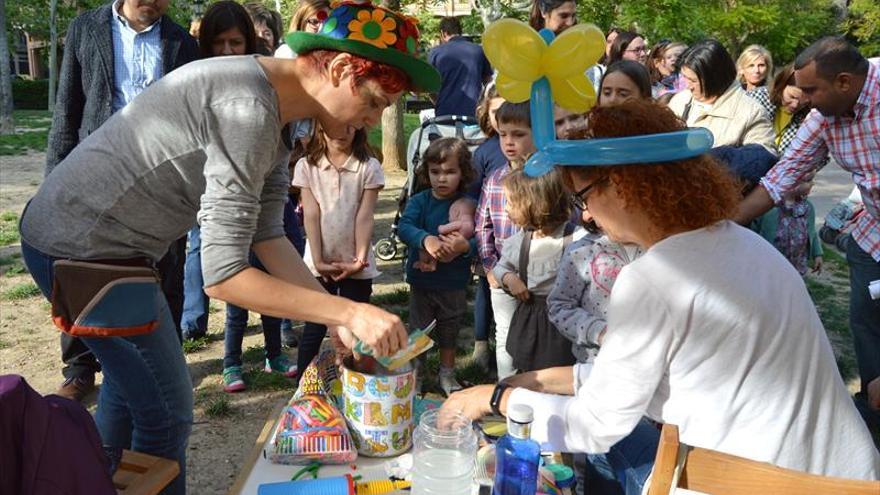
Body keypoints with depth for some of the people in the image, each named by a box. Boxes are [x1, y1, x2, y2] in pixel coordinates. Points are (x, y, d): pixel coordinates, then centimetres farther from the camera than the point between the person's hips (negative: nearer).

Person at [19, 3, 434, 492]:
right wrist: (350, 311, -29)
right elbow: (222, 275, -31)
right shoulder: (248, 111, -29)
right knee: (167, 411, 1)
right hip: (85, 249, -10)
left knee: (130, 380, 26)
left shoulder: (276, 107, 2)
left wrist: (339, 319, -6)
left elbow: (267, 233, 1)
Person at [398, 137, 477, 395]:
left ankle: (447, 374, 39)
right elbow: (405, 227, -24)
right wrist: (425, 239, -42)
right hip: (422, 281, -1)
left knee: (449, 332, 19)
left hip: (454, 284, 1)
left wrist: (465, 246, -35)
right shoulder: (419, 201, -8)